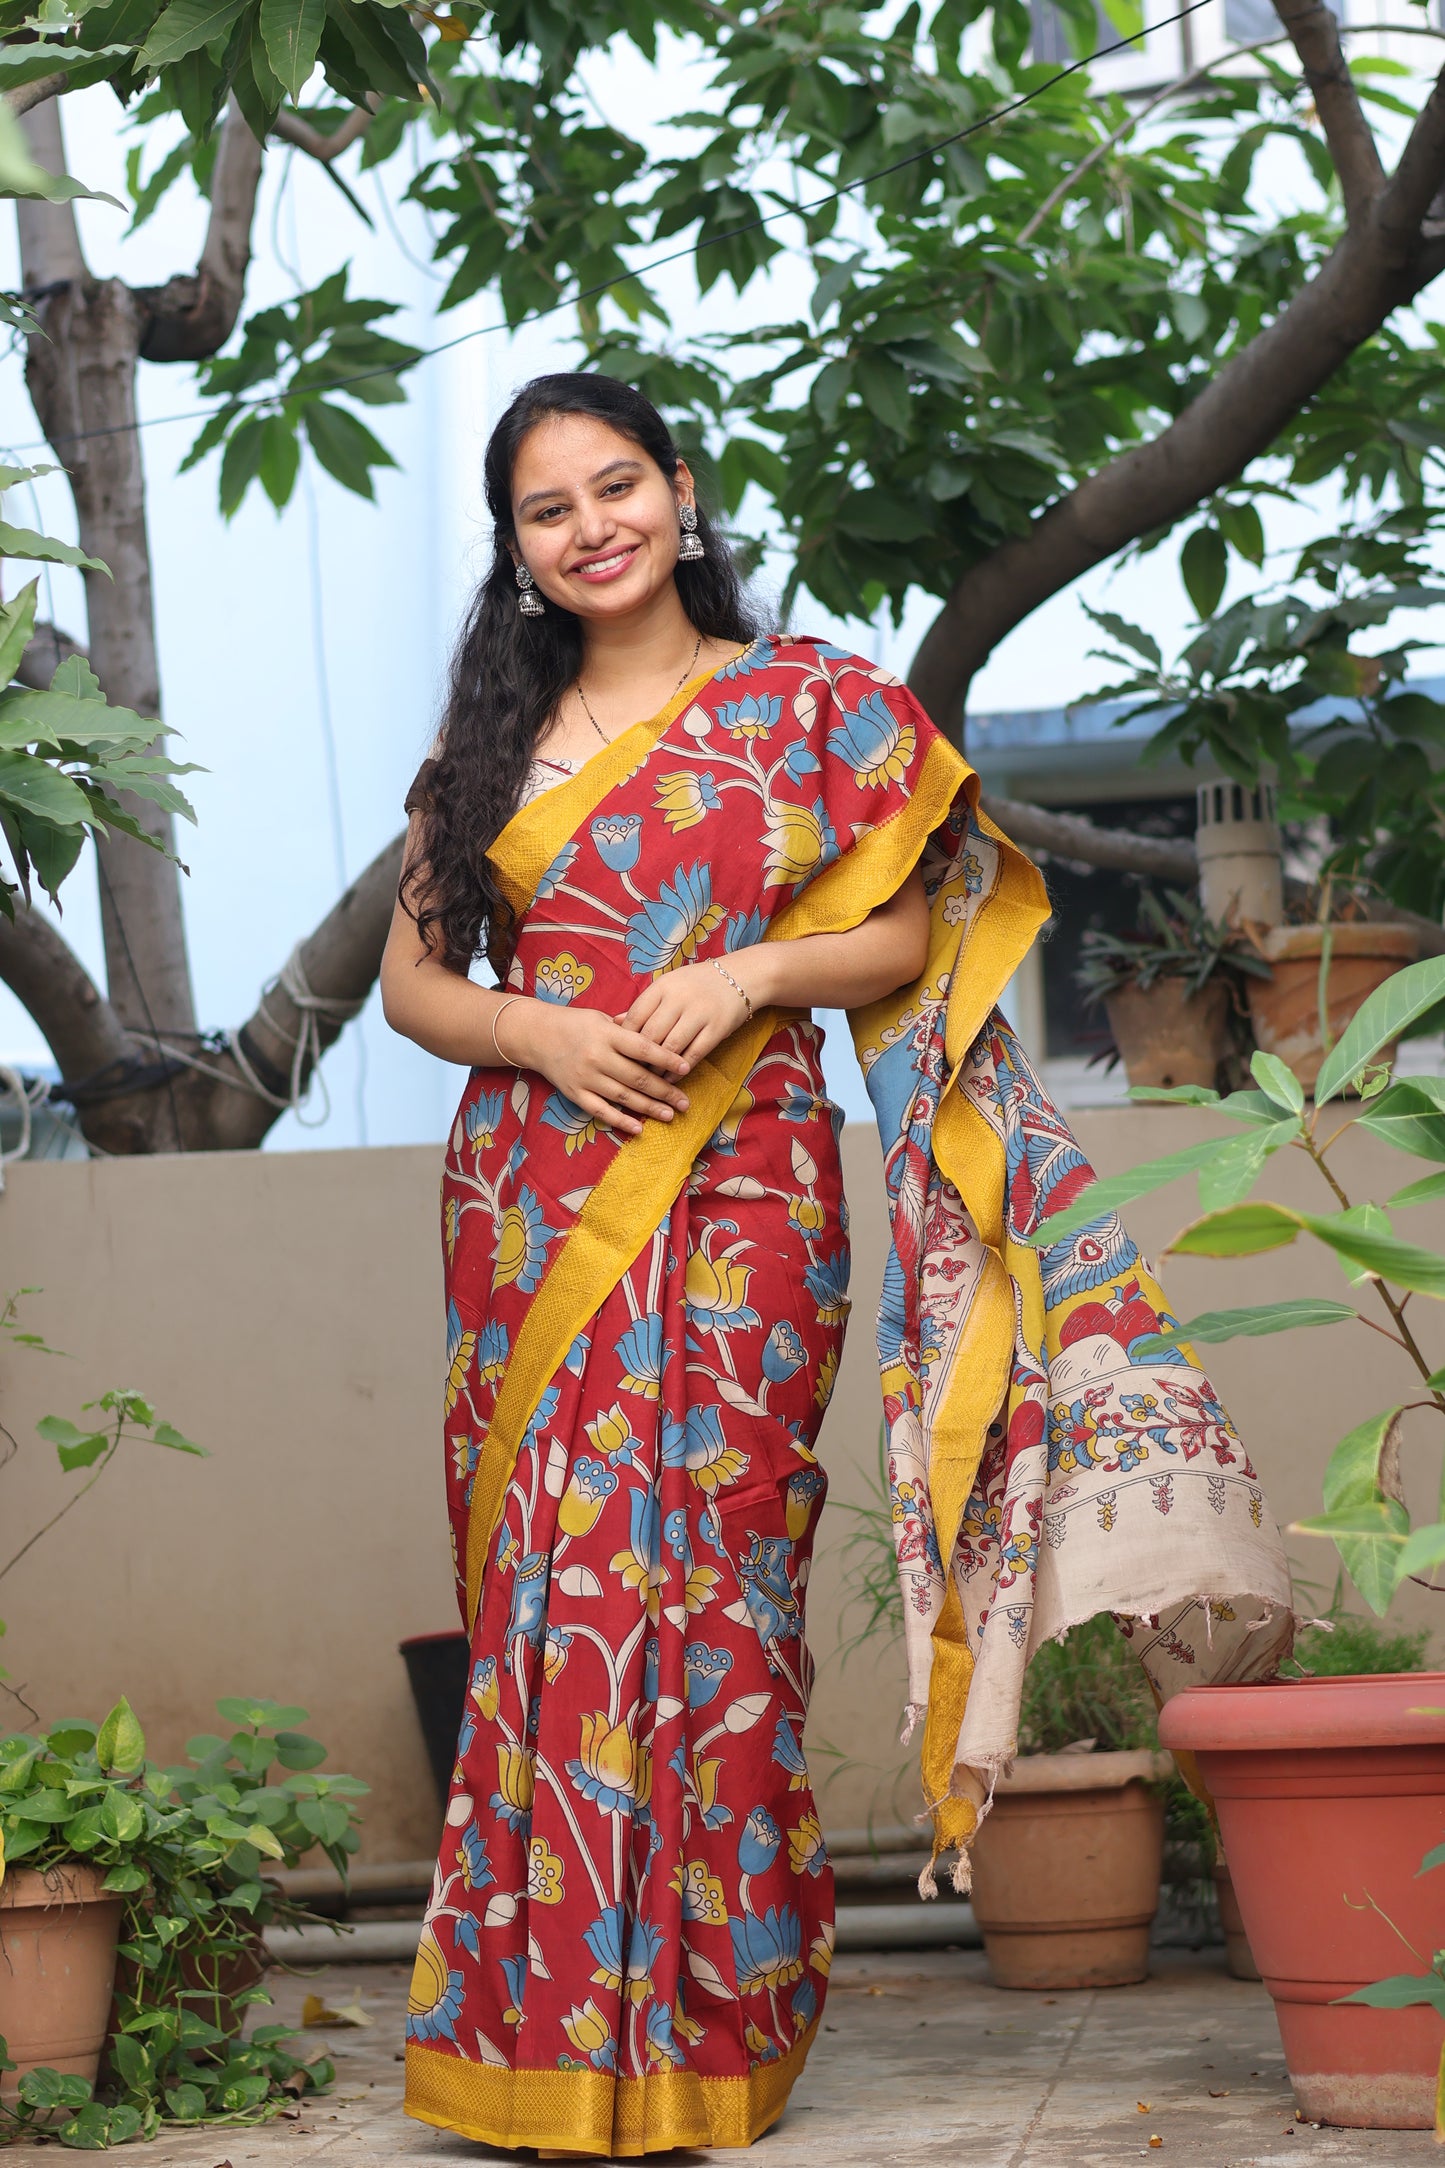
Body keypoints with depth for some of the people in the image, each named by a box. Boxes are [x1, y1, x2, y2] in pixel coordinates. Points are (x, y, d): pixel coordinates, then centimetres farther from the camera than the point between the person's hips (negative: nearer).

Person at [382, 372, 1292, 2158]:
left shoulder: (810, 707, 8)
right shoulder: (492, 740, 15)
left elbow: (902, 936, 6)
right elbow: (411, 974, 13)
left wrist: (747, 976, -11)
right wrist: (542, 1033, -6)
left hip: (738, 1191, -2)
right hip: (531, 1198, 2)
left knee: (715, 1575, -7)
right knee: (551, 1584, -3)